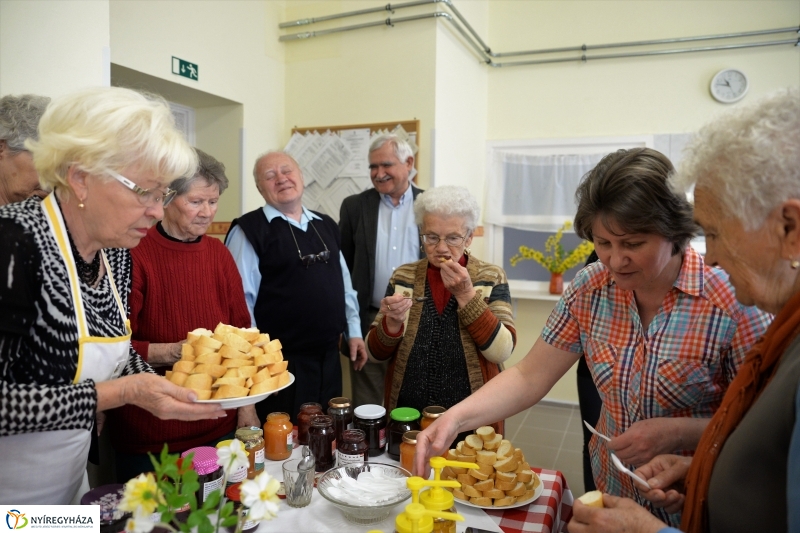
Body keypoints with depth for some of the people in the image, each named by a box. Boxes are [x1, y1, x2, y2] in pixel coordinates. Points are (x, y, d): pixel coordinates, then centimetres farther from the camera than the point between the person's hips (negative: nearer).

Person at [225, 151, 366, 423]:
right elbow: (242, 298, -13)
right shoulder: (249, 230, -9)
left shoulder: (326, 225, 11)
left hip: (328, 356, 6)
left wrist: (354, 331, 12)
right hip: (280, 361, -6)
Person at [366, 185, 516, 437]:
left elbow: (502, 350, -15)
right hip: (408, 417, 2)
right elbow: (376, 352, 0)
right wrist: (392, 322, -20)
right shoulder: (403, 277, 0)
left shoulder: (491, 278, -5)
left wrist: (465, 295, -22)